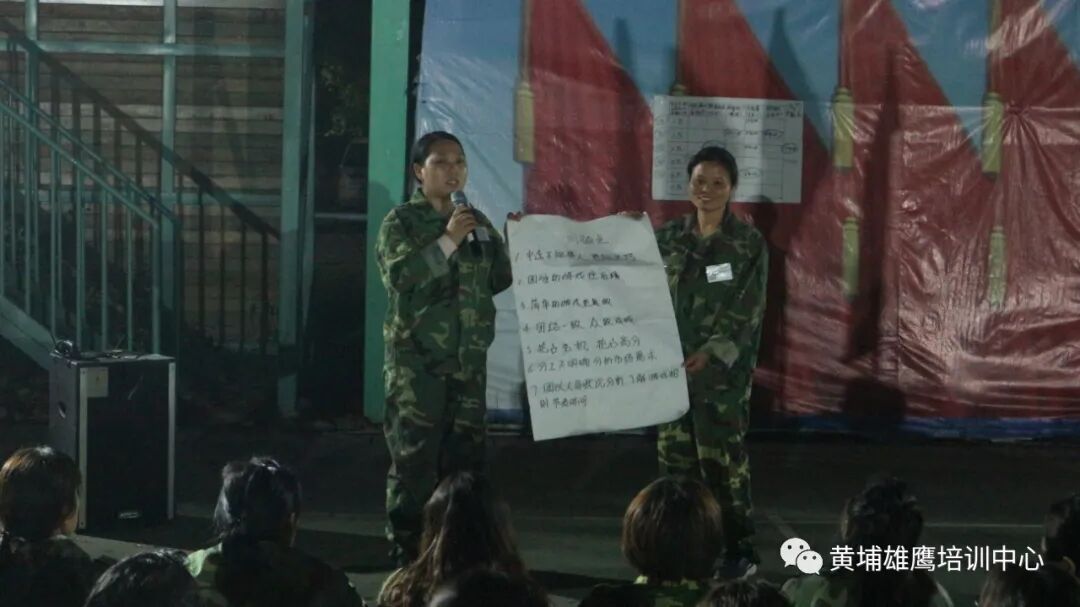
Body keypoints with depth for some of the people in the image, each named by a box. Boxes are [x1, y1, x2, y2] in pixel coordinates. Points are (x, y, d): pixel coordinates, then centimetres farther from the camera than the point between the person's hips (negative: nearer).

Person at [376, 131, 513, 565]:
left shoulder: (478, 223, 13)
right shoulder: (401, 221, -3)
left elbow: (497, 281, 18)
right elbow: (398, 276, -19)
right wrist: (447, 241, -21)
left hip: (467, 362, 5)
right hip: (417, 361, -5)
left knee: (466, 457, 8)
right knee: (414, 458, -7)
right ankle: (406, 553, -2)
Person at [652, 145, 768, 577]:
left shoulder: (748, 243, -5)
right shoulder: (669, 237, 8)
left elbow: (746, 313, -11)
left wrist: (710, 355, -21)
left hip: (723, 372, -5)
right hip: (671, 367, 5)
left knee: (723, 462, -3)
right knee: (675, 460, 9)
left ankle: (740, 550, 7)